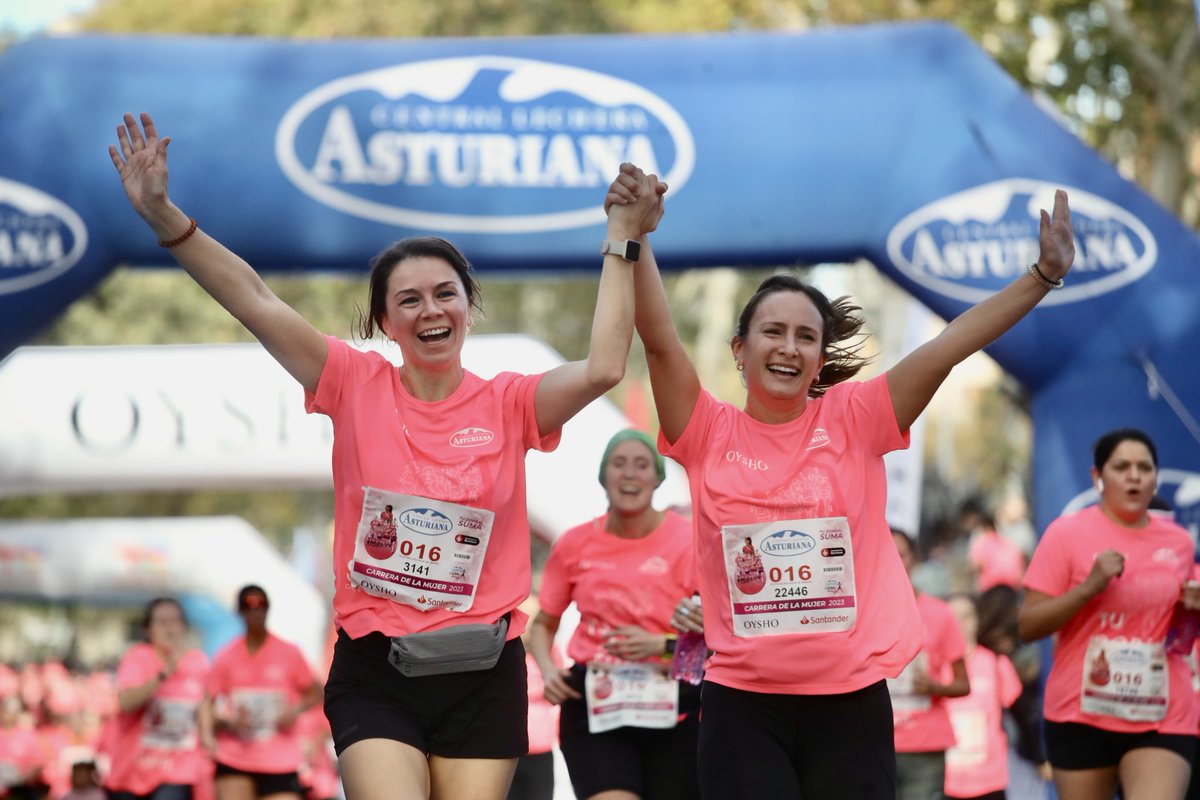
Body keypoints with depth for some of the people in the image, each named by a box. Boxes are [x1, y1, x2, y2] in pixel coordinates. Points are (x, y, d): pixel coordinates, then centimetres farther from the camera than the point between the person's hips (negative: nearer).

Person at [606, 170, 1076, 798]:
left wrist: (1043, 275, -12)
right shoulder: (711, 434, 1)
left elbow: (950, 345, -5)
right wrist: (633, 237, -22)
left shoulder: (853, 420, 2)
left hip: (851, 700, 1)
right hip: (743, 704, -1)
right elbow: (660, 340, -10)